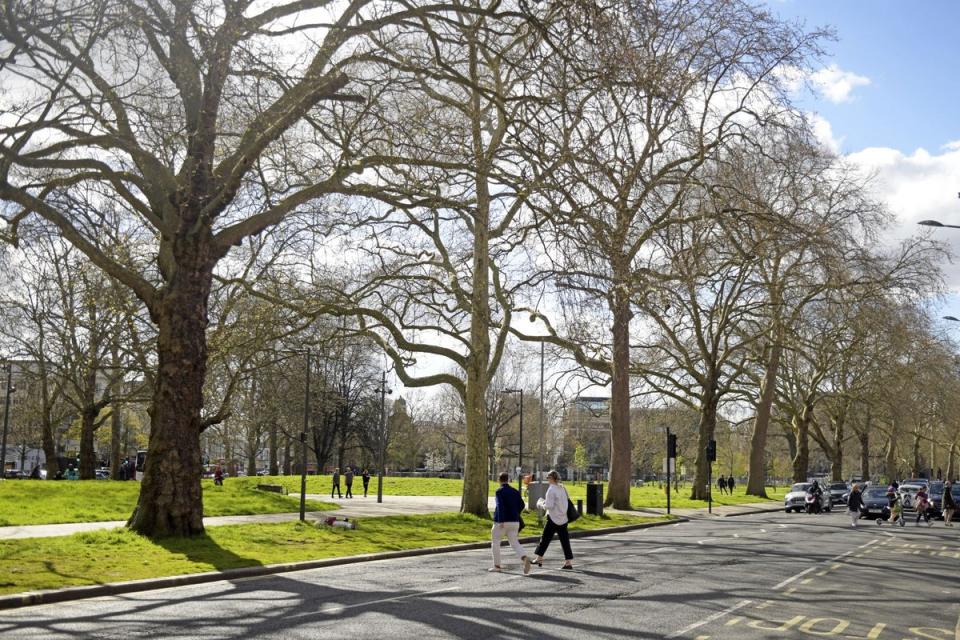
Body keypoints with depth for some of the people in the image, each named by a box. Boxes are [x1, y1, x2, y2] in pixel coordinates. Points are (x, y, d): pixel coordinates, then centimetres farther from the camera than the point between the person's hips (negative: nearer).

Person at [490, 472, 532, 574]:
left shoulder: (499, 491, -8)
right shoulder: (515, 492, 9)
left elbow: (500, 506, -20)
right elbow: (522, 505, 13)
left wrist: (501, 521, -25)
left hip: (501, 522, -5)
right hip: (514, 522, 5)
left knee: (495, 542, 14)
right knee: (514, 543, 5)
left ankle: (496, 566, 16)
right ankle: (525, 558, -23)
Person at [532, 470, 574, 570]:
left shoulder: (551, 490, -14)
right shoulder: (562, 488, 7)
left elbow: (549, 506, -20)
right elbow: (567, 501, 15)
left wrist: (541, 504, 1)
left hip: (553, 519, -6)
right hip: (563, 518, 6)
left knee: (545, 538, 7)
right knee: (564, 540, 5)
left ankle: (539, 558, 16)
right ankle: (569, 562, 2)